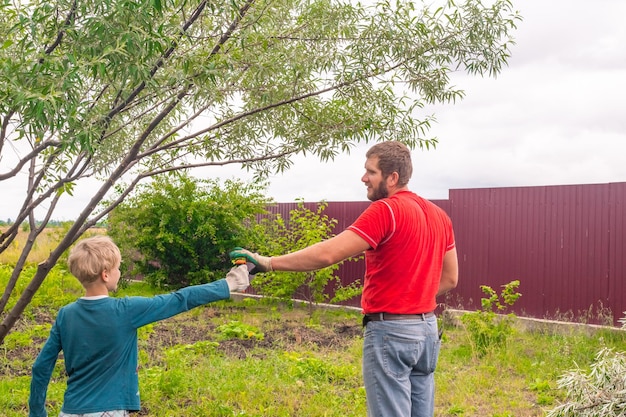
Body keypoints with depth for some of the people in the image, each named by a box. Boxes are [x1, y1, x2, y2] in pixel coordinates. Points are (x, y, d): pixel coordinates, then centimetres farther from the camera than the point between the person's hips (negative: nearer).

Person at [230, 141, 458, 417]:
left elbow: (327, 254, -22)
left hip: (390, 332, -8)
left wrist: (269, 263, -15)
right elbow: (450, 278, 16)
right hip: (427, 328, 8)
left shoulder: (385, 210, -15)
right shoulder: (439, 214, 10)